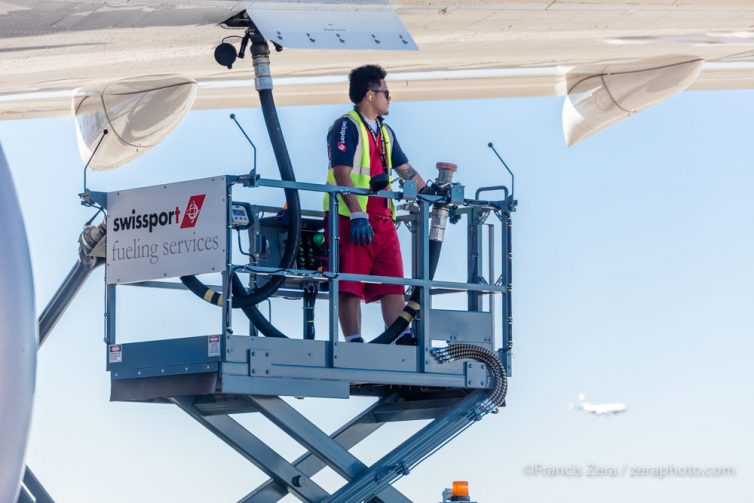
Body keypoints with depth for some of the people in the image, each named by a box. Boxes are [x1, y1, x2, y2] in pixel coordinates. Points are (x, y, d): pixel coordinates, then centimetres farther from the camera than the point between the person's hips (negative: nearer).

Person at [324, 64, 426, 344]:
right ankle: (354, 343, -9)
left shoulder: (385, 133, 21)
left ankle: (403, 341, 0)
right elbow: (342, 174, -15)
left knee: (393, 284, 1)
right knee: (350, 285, -7)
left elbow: (405, 170, 28)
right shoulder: (347, 127, -5)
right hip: (353, 219, -8)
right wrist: (358, 216, -24)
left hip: (382, 219, 8)